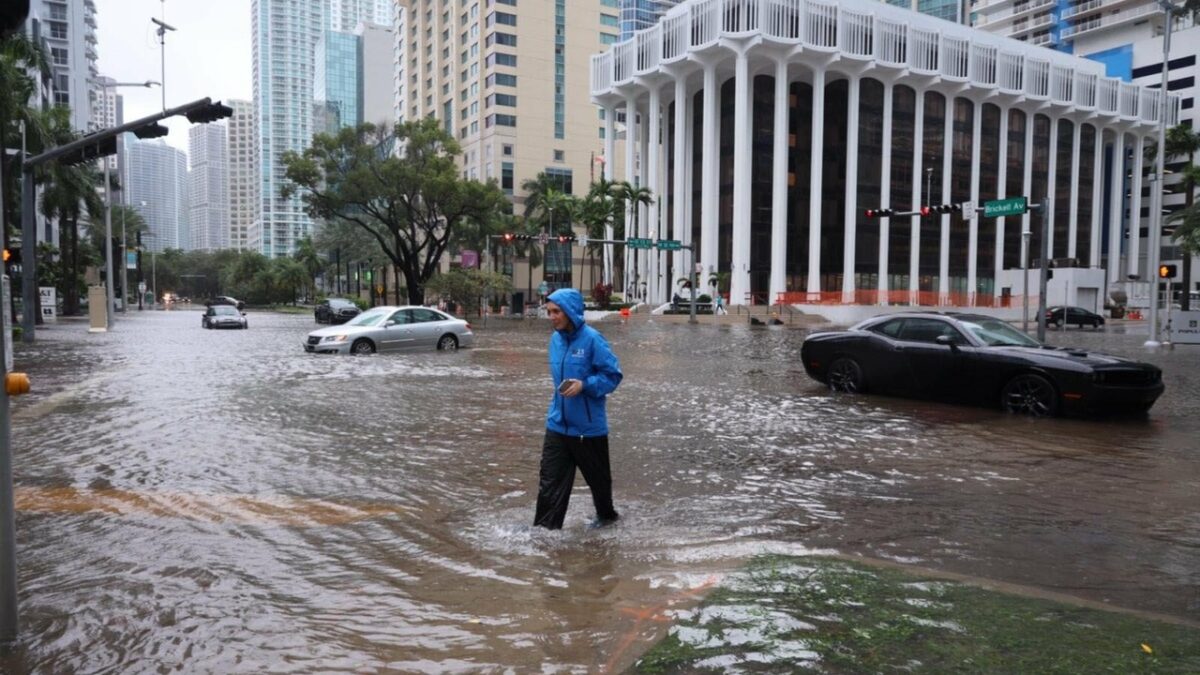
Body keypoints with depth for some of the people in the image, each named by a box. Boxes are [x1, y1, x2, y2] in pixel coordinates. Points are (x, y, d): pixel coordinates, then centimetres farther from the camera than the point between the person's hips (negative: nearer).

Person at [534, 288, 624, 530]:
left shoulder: (592, 339, -17)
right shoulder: (556, 339, 3)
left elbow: (613, 374, -14)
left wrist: (584, 385, -25)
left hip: (589, 426, -5)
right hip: (558, 424, 5)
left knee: (598, 476, 17)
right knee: (550, 480, -1)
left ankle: (606, 514, 41)